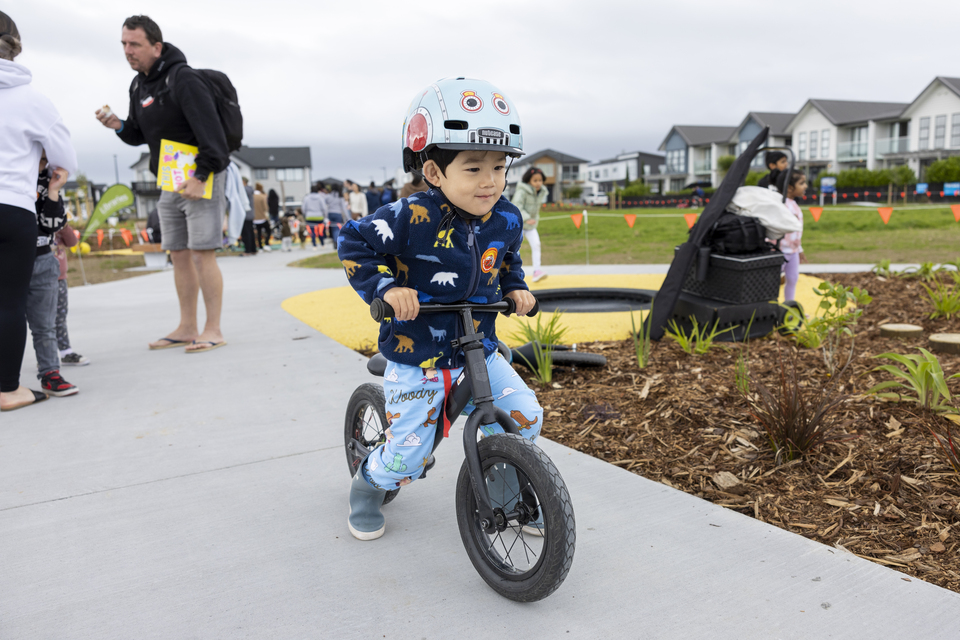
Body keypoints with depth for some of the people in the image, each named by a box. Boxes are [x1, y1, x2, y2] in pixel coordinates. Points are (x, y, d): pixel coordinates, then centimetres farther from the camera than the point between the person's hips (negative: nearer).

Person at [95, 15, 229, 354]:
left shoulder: (183, 79, -15)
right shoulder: (138, 85, 14)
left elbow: (211, 132, -22)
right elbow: (140, 135, 20)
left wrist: (200, 176, -25)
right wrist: (119, 126, -1)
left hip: (203, 178, -9)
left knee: (202, 255, -9)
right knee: (179, 256, 9)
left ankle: (213, 330, -1)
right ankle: (187, 328, 18)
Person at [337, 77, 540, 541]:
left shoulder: (505, 219, -4)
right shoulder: (412, 219, -22)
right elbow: (353, 243, -13)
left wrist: (516, 287, 2)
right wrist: (384, 288, -25)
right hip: (417, 355, -5)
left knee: (525, 418, -1)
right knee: (406, 458, 0)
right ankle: (366, 487, 36)